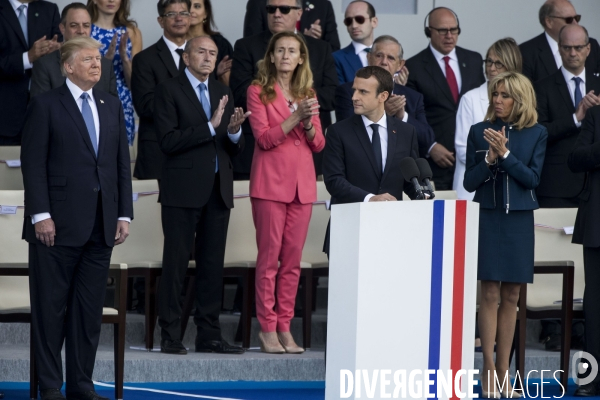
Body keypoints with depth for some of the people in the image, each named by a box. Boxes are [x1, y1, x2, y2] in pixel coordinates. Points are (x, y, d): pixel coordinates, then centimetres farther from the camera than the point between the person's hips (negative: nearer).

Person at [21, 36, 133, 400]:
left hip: (101, 226, 5)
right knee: (52, 307, 1)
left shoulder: (112, 106, 15)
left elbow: (122, 163, 14)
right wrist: (41, 214, -14)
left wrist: (124, 214, 7)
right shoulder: (46, 105, -1)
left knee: (90, 309, 6)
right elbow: (33, 163, -6)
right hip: (58, 223, -5)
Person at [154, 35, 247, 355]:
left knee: (212, 265, 6)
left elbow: (234, 149, 14)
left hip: (218, 190, 6)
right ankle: (170, 336, 0)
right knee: (176, 263, -3)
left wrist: (234, 130, -8)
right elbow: (168, 141, -14)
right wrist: (210, 126, -20)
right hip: (183, 191, -6)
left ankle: (208, 335, 11)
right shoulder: (169, 90, -2)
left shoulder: (222, 92, 16)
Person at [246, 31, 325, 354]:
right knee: (269, 256, -5)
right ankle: (267, 329, -2)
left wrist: (309, 124, -9)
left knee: (293, 258, 3)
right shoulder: (258, 91, 1)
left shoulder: (308, 94, 15)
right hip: (271, 181, -4)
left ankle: (284, 327, 7)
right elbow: (264, 138, -9)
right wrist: (296, 117, -18)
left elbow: (319, 144, 11)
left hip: (302, 182, 4)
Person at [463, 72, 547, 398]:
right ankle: (488, 371, -4)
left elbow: (532, 178, -5)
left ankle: (503, 371, 9)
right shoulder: (479, 132, 2)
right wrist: (489, 159, -15)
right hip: (488, 219, -1)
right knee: (490, 294, -6)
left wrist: (505, 154, -16)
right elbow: (469, 182, 2)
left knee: (510, 297, 5)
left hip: (519, 221, 1)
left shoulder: (536, 134, 3)